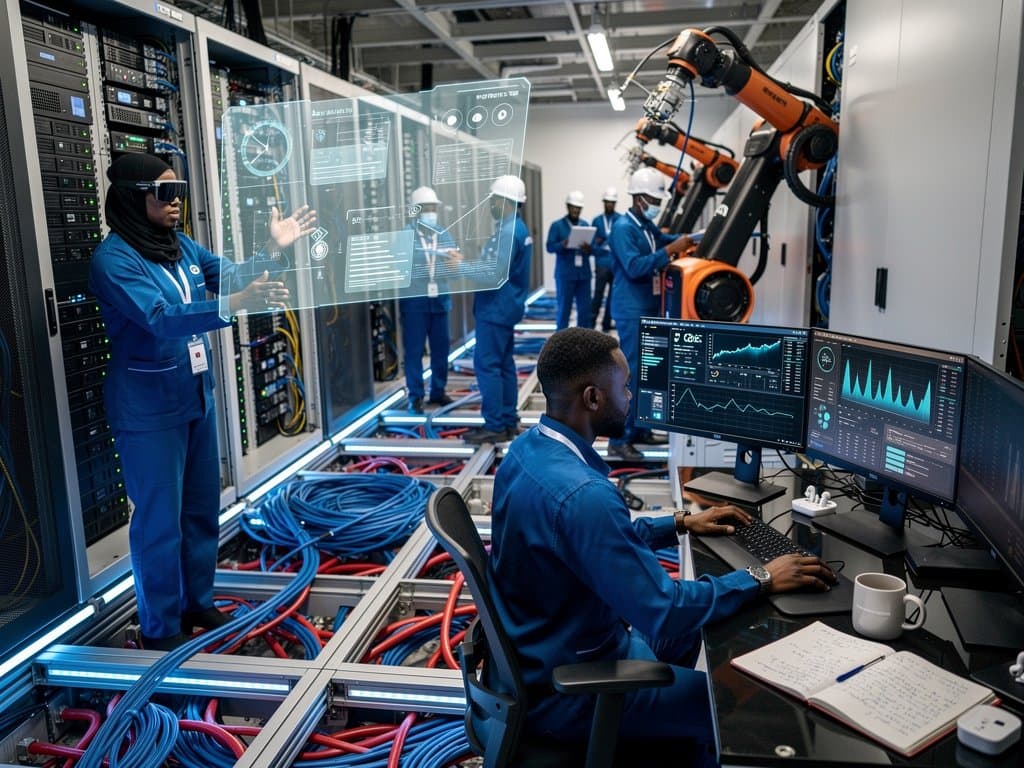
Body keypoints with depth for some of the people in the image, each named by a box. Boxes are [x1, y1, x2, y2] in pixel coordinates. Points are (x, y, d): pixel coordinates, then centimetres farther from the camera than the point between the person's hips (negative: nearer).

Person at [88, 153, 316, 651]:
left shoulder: (181, 245, 5)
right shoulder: (112, 258, -16)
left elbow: (231, 275, 9)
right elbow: (158, 320, -29)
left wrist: (273, 248, -7)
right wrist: (234, 305, -41)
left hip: (196, 395, 8)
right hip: (147, 408, -7)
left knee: (203, 506, 16)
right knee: (159, 519, 2)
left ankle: (198, 602, 33)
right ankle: (160, 627, 18)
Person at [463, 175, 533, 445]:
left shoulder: (507, 232, -18)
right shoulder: (517, 228, 14)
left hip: (496, 308, -11)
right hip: (505, 306, 11)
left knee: (487, 365, -7)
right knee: (504, 364, 13)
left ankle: (495, 427, -4)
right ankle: (508, 421, 18)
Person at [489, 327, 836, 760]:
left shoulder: (527, 448, -3)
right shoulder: (582, 494, -34)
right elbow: (664, 613, -29)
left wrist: (680, 524, 13)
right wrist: (761, 579, -16)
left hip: (535, 649, 9)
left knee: (693, 637, 26)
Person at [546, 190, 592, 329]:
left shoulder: (585, 225, 14)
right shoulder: (557, 225, 1)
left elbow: (591, 247, 11)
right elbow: (550, 247, -8)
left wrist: (588, 249, -12)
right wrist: (563, 244, -27)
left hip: (584, 273, 4)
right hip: (565, 274, -4)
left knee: (585, 309, 5)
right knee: (564, 308, 0)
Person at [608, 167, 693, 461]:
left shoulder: (648, 226, 12)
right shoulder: (623, 227, -15)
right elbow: (634, 267, -25)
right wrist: (671, 250, -26)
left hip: (650, 309, 10)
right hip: (632, 311, -10)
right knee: (630, 374, -9)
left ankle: (639, 430, 25)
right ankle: (618, 440, -4)